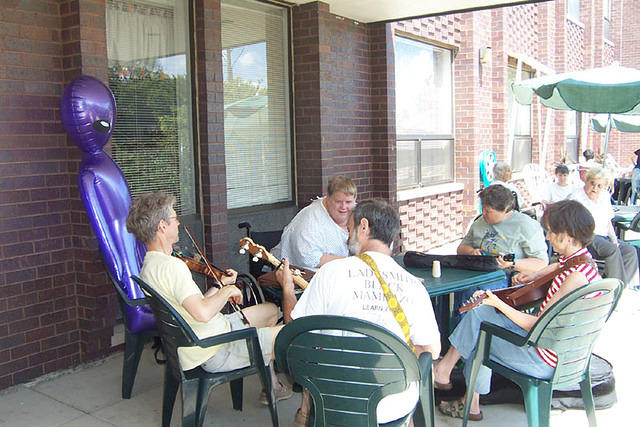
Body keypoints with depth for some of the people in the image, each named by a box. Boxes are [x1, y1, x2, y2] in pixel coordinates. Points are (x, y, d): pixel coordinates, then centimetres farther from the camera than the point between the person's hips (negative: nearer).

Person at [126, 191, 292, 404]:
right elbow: (202, 313, -37)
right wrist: (227, 290, -19)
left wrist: (219, 285, 8)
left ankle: (271, 386, 31)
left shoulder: (149, 266, 8)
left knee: (270, 310, 27)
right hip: (216, 351, -11)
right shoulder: (171, 266, -26)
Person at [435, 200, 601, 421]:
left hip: (544, 360, -9)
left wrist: (498, 304, -17)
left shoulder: (576, 277, -28)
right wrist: (534, 276, 13)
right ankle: (472, 403, 15)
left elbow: (538, 326, -24)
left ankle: (443, 370, 16)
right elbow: (558, 266, 30)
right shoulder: (580, 261, 1)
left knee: (477, 316, -5)